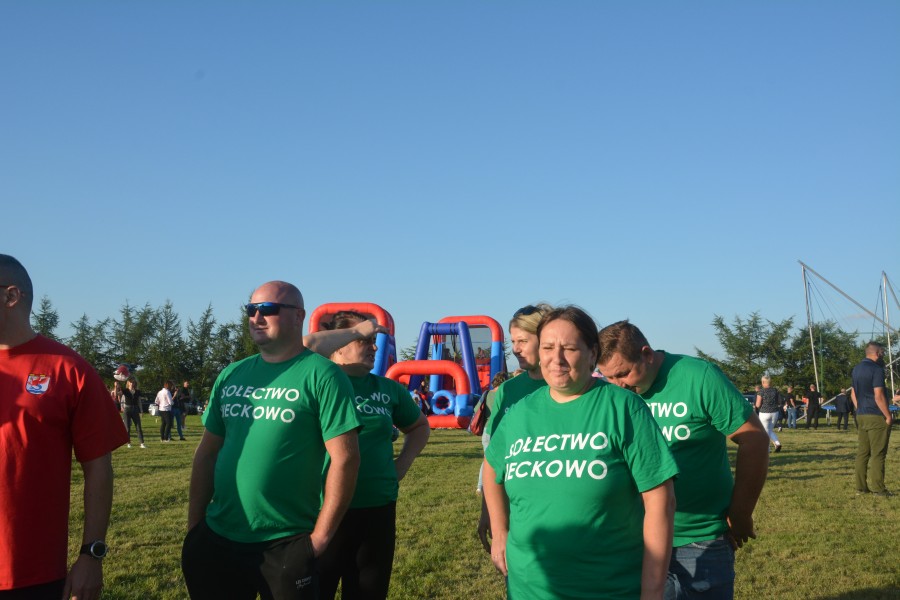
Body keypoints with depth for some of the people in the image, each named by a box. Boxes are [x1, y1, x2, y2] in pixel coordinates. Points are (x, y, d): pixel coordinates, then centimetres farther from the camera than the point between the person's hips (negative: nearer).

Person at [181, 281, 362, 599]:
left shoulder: (321, 375, -9)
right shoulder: (231, 375, 8)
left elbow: (344, 458, -13)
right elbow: (207, 453, 12)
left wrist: (320, 536, -13)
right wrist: (194, 525, 7)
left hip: (285, 546, -5)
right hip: (217, 540, 5)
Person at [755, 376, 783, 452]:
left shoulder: (761, 391, -12)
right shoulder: (775, 390, 1)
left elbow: (758, 405, -13)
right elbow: (779, 402, 8)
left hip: (764, 413, -4)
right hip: (775, 413, 5)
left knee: (766, 432, 6)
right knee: (770, 430, 20)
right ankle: (778, 443, 0)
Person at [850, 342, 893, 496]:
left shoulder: (856, 369, 12)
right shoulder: (876, 369, -14)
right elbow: (878, 396, -18)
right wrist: (888, 416, -12)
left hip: (861, 416, 8)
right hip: (877, 417, -8)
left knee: (862, 452, 9)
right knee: (878, 453, -3)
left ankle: (861, 486, 12)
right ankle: (877, 487, -1)